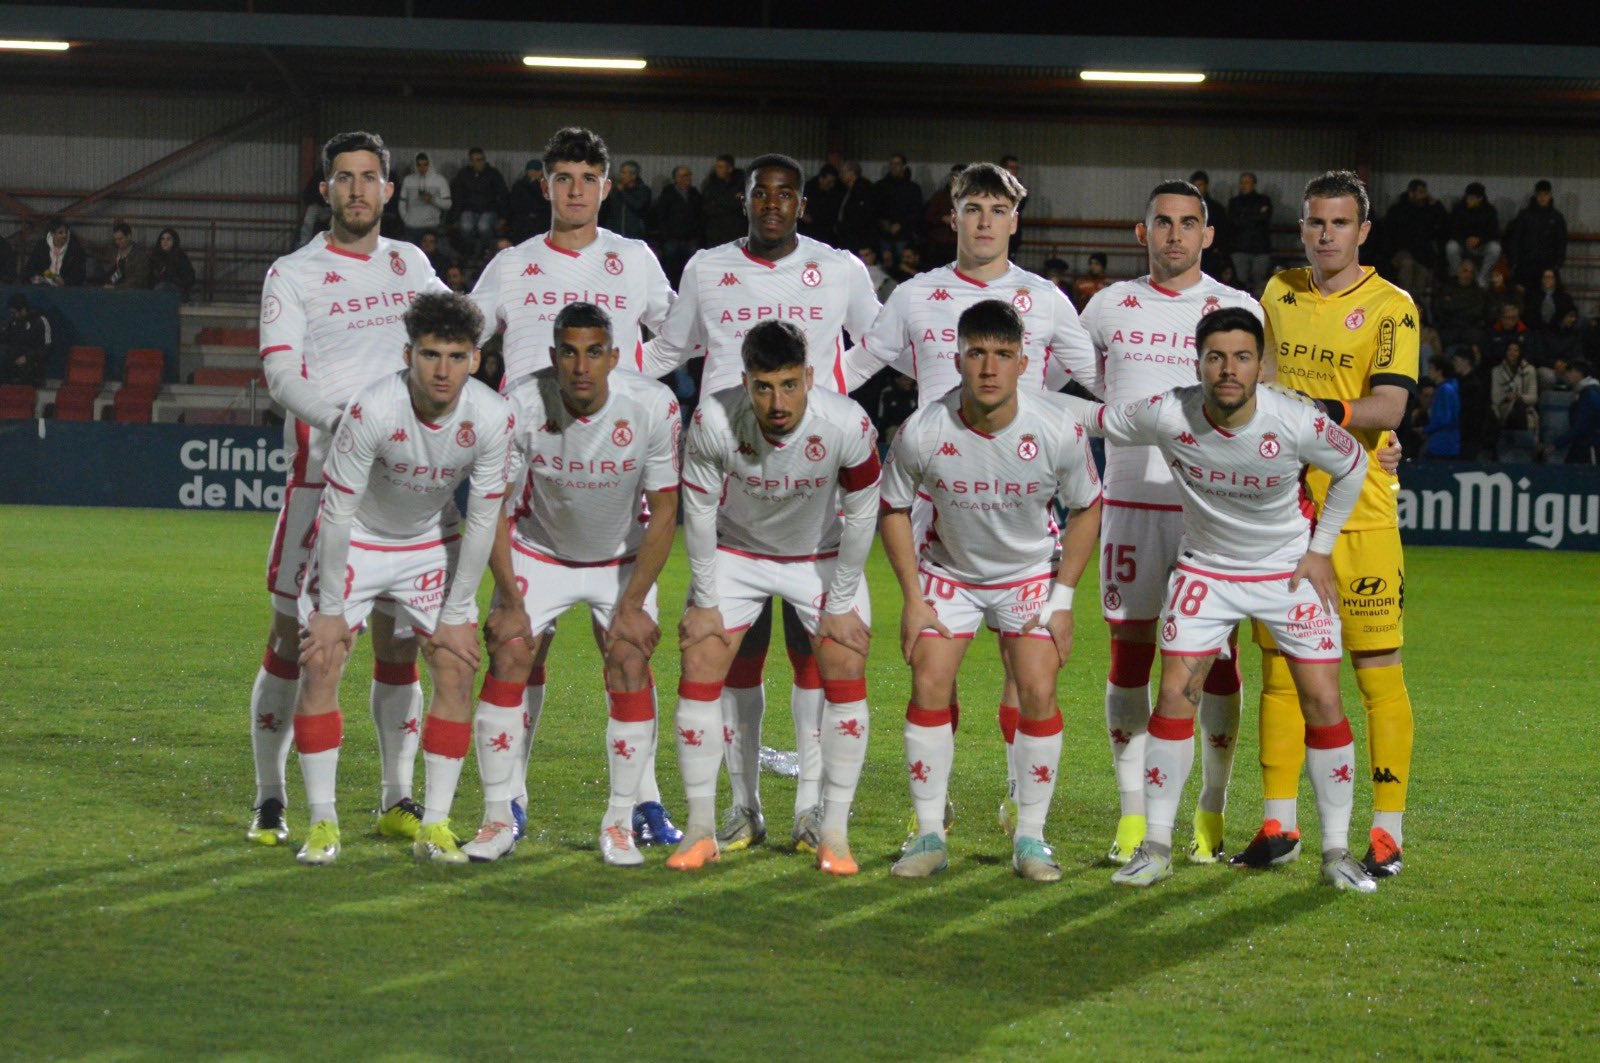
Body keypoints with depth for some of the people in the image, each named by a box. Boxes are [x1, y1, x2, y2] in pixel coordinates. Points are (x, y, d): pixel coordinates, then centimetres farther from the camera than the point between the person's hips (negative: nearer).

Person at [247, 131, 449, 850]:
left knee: (400, 642, 4)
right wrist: (342, 421, -25)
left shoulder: (408, 265, 14)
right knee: (293, 640, -3)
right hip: (320, 474, -4)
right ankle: (270, 802, 6)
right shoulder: (292, 274, 0)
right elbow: (280, 371, -12)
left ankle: (398, 802, 12)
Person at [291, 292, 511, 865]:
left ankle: (435, 827, -1)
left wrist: (456, 616, -8)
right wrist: (330, 610, -18)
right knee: (319, 664, -13)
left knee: (457, 669, -9)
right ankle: (322, 823, -2)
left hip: (434, 547, 3)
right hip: (356, 542, -3)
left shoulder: (492, 418, -23)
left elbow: (482, 521, -11)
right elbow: (338, 512, -23)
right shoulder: (372, 410, -32)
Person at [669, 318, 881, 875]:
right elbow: (699, 511, -14)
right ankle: (700, 829, 1)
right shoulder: (714, 421, -30)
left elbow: (860, 515, -15)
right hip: (735, 553, 0)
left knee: (847, 677, -10)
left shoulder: (847, 425, -30)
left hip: (822, 556, 0)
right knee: (699, 672, -9)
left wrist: (841, 603, -10)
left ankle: (833, 832, 0)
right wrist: (705, 600, -10)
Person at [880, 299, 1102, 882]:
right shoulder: (924, 430, -23)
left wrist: (1062, 599, -8)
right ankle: (930, 836, 0)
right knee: (929, 688, -12)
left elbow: (1086, 508, -5)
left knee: (1038, 694, -12)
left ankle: (1030, 838, 1)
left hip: (1029, 575, 0)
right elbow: (894, 508, -5)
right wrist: (914, 598, -9)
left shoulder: (1058, 428, -22)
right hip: (948, 571, 0)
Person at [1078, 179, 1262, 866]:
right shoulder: (1109, 307, 10)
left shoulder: (1238, 311, 3)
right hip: (1129, 500, 2)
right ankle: (1133, 814, 8)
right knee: (1129, 649, 1)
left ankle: (1212, 814, 7)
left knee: (1216, 653, -2)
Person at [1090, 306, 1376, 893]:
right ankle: (1156, 848, 2)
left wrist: (1320, 549, -1)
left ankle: (1337, 852, 7)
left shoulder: (1297, 422, -23)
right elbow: (1097, 420, -2)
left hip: (1290, 571, 0)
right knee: (1176, 693, -10)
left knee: (1323, 702, -6)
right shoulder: (1166, 415, -21)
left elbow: (1352, 466, -2)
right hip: (1205, 568, 1)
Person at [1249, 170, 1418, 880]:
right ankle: (1279, 826, 12)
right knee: (1279, 667, 5)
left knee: (1377, 668, -3)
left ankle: (1387, 834, 2)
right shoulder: (1278, 294, 11)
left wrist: (1329, 411, -30)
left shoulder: (1390, 307, -4)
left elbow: (1389, 406, -15)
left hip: (1360, 517, -4)